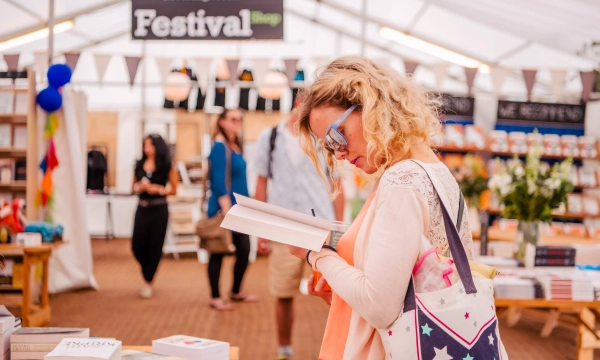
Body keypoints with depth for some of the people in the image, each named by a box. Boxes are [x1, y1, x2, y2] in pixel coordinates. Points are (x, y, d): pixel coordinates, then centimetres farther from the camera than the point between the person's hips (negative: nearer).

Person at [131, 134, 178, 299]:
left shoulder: (167, 166, -3)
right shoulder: (139, 165, 7)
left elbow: (174, 190, 1)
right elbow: (133, 187, 12)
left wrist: (158, 189, -15)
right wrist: (140, 187, -10)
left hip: (159, 209, -3)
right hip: (142, 208, 3)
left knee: (155, 246, 1)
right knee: (137, 245, 0)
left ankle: (148, 282, 12)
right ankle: (147, 273, 29)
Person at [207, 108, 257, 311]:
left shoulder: (236, 145, 11)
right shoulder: (220, 146, -14)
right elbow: (219, 182, -19)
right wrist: (227, 211, -22)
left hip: (239, 208, 8)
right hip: (223, 209, -8)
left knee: (244, 250, 11)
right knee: (218, 253, 2)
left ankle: (235, 292, 27)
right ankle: (215, 297, 12)